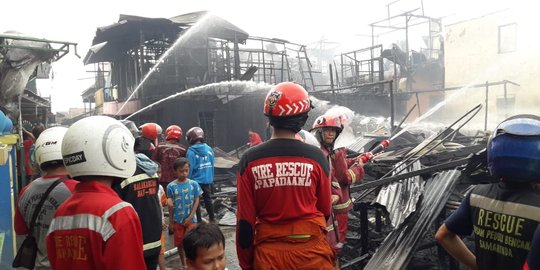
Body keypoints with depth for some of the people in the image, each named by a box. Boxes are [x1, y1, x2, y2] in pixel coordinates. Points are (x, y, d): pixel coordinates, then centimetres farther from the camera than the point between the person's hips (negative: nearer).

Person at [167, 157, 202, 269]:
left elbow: (196, 201, -4)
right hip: (177, 220, 1)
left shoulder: (194, 184, -8)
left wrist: (190, 217, -10)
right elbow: (170, 205, -2)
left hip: (191, 219, -1)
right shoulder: (171, 186, -9)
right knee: (180, 244, 14)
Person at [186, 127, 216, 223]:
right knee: (208, 199, 18)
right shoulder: (209, 149, -3)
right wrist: (211, 178, 11)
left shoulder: (191, 151, -17)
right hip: (207, 180, 5)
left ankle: (199, 221, 15)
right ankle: (212, 219, 28)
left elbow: (190, 168, -16)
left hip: (196, 180, -5)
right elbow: (212, 165, 1)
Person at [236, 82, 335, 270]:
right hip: (311, 249, 0)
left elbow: (245, 219, -7)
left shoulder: (249, 160, -10)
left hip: (268, 252, 1)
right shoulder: (315, 157, -11)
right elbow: (325, 210, 1)